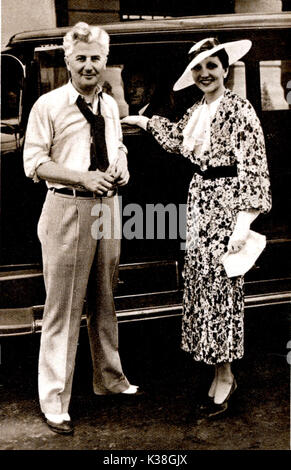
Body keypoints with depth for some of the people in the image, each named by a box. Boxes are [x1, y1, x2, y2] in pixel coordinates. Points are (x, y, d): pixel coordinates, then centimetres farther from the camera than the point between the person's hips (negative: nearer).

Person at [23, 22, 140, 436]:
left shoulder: (110, 106, 12)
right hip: (67, 210, -6)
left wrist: (121, 169, 0)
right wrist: (82, 177, -19)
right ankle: (55, 401, 11)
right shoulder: (48, 105, -6)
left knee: (104, 301, 18)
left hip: (107, 207, 6)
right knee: (63, 308, -1)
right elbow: (34, 163, -8)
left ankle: (109, 378, 36)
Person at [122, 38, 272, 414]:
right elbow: (178, 138, 33)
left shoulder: (239, 110, -12)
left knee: (221, 284, -3)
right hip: (199, 199, 8)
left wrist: (244, 221, -23)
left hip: (226, 202, -8)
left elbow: (253, 168, -17)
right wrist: (143, 122, 38)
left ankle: (225, 375, 10)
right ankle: (220, 370, 19)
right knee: (201, 280, 8)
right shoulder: (196, 111, 12)